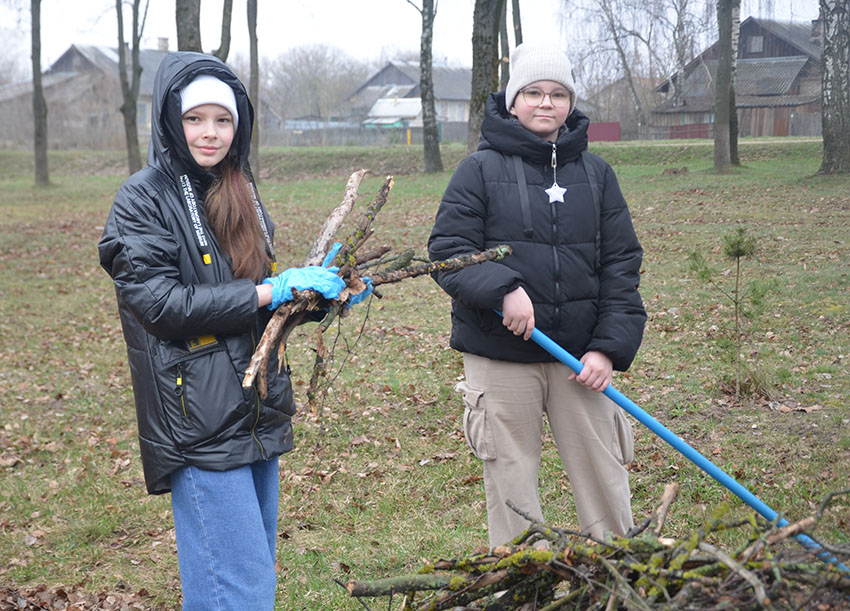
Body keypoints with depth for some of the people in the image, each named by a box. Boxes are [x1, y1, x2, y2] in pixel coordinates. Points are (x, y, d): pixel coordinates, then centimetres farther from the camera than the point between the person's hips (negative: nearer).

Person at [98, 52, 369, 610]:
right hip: (199, 416, -8)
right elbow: (160, 303, -18)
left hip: (257, 412, 8)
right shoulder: (143, 199, -7)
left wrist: (326, 292, 3)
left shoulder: (240, 193, 15)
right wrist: (270, 291, -18)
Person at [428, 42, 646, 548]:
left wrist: (610, 346, -4)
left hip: (579, 355, 3)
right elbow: (446, 251, -5)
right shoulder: (481, 170, 0)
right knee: (512, 486, 7)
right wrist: (503, 288, -21)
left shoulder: (596, 174, 9)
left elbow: (621, 265, 7)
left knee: (607, 484, 6)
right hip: (500, 358, -2)